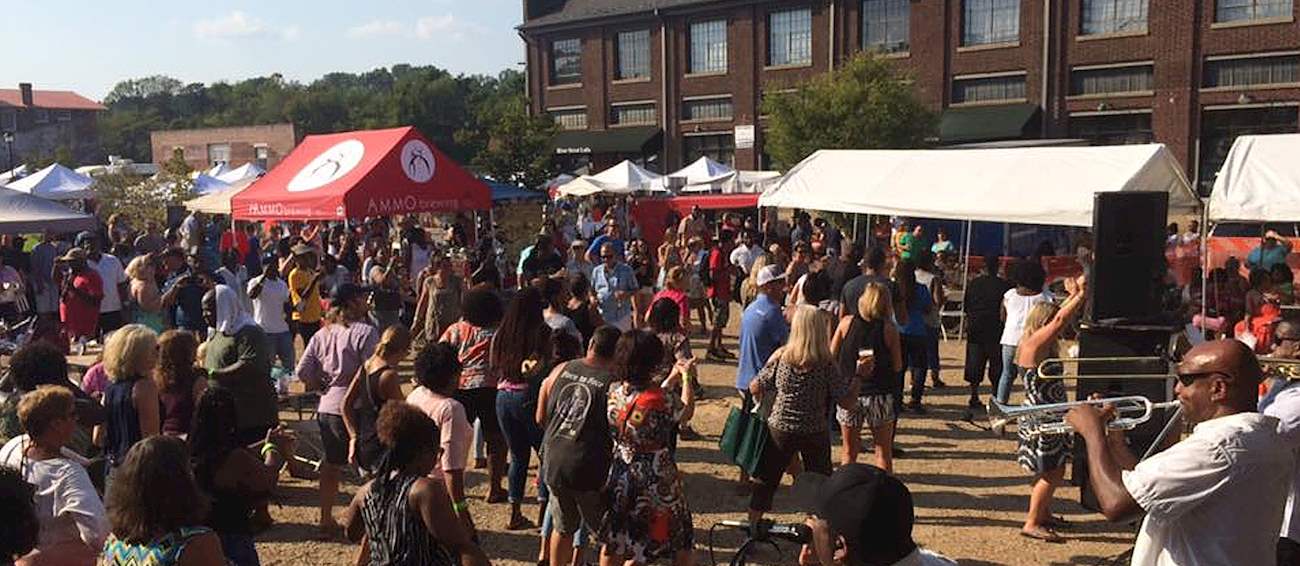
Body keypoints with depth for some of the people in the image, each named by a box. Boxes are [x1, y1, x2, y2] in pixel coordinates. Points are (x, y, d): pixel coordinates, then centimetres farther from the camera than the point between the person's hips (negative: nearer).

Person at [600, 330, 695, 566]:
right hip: (656, 482, -5)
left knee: (613, 543, 22)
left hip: (620, 477, 5)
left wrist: (673, 378, 16)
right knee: (680, 544, 16)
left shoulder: (613, 392, -10)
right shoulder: (662, 400, -26)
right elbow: (686, 412, -4)